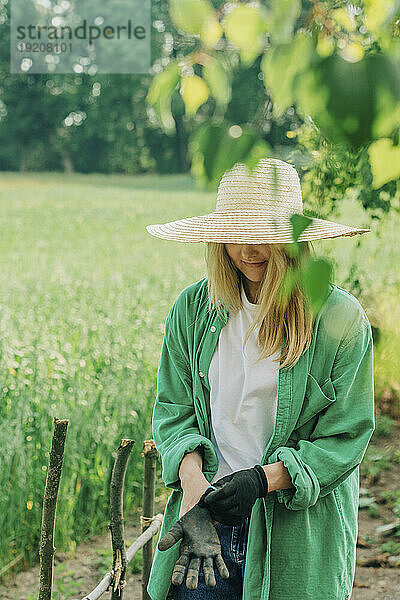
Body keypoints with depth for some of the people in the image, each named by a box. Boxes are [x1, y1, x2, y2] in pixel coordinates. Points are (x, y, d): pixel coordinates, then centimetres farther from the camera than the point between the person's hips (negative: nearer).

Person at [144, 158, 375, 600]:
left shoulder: (340, 319, -8)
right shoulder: (192, 308, 3)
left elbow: (345, 436, -7)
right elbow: (173, 409, 4)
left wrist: (262, 479, -19)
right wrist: (192, 477, -15)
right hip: (206, 519, 2)